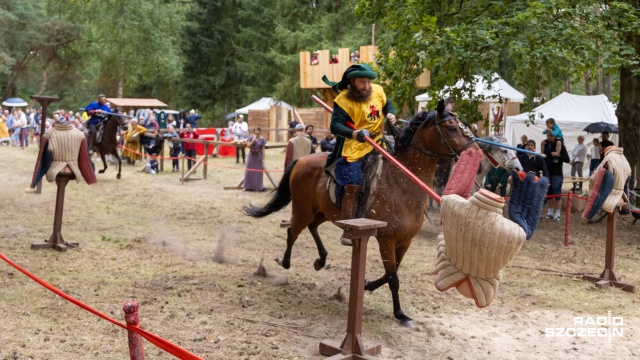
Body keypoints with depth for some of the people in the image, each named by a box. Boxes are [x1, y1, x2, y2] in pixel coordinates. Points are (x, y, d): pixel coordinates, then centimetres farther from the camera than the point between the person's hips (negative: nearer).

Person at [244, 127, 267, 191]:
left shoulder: (262, 139, -5)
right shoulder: (251, 137, -1)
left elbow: (263, 149, -4)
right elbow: (248, 146, -6)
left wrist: (263, 159, -7)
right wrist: (253, 140, -18)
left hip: (258, 157, -2)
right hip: (251, 156, 2)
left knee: (258, 172, 2)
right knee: (250, 171, 6)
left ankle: (259, 187, 10)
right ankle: (250, 186, 16)